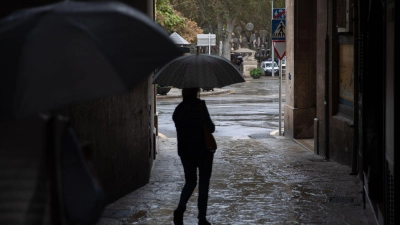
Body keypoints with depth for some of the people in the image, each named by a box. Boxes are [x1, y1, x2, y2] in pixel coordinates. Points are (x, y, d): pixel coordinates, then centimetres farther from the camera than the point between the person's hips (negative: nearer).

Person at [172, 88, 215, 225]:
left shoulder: (179, 109, 3)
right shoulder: (200, 105, -13)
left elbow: (180, 127, 7)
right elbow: (210, 127, -15)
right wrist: (212, 127, 5)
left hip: (185, 151, 4)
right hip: (203, 150, -4)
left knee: (190, 181, 16)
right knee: (204, 183, 7)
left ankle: (180, 209, -7)